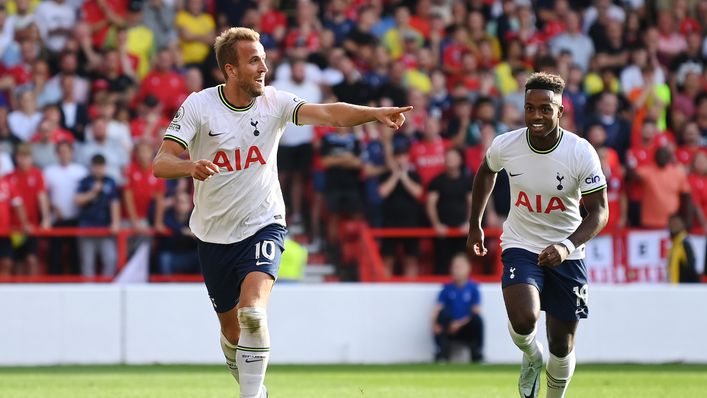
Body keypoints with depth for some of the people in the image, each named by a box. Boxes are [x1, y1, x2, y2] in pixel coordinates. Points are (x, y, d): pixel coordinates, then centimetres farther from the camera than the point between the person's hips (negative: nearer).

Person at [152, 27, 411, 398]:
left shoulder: (273, 102, -7)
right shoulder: (198, 106, -10)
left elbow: (327, 113, -22)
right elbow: (161, 163, -16)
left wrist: (375, 113, -39)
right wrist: (191, 166, -39)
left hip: (262, 225, -1)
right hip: (214, 235, 1)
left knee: (252, 311, -26)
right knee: (231, 328, 12)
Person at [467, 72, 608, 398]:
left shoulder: (582, 153, -19)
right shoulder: (505, 145, -12)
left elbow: (599, 211, -16)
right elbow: (486, 172, 12)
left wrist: (567, 245, -32)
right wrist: (475, 224, 15)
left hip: (565, 254, 0)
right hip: (520, 246, 0)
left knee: (562, 344, 4)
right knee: (523, 321, -25)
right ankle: (531, 357, 11)